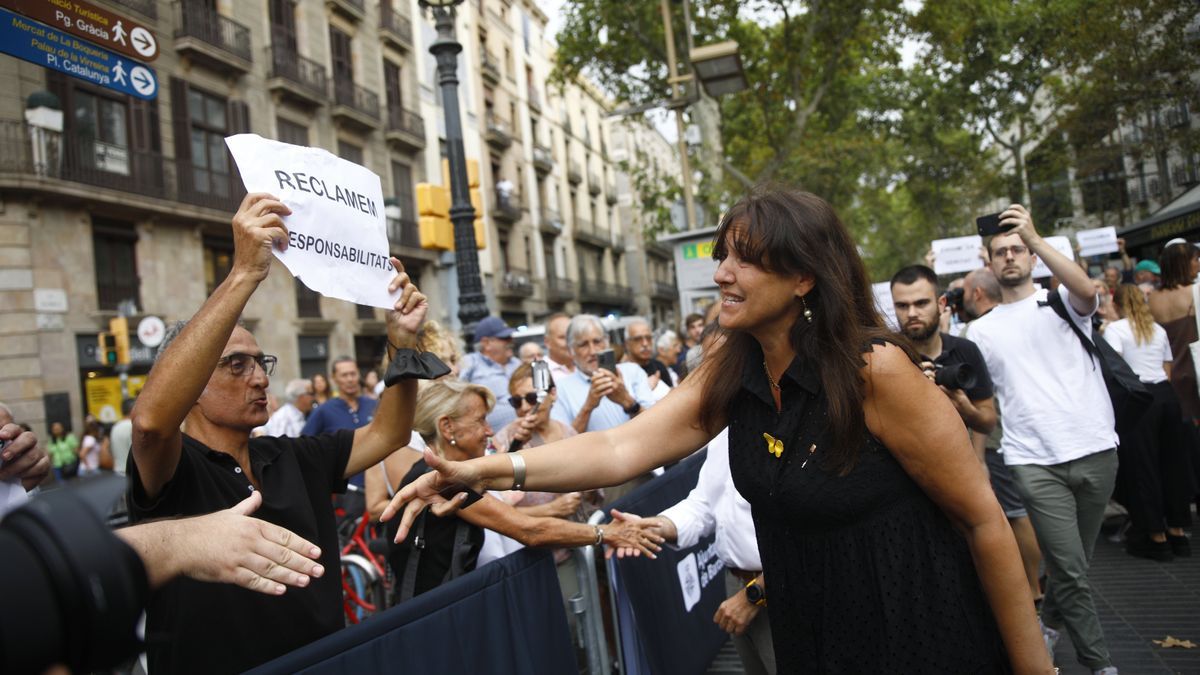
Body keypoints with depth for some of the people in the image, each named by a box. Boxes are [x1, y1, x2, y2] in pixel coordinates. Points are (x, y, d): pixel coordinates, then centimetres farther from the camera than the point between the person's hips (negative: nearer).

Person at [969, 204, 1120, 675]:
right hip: (1034, 461, 0)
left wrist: (1035, 238, -26)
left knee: (1072, 563, 13)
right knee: (1071, 570, -7)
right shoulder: (983, 330, 10)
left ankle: (1049, 623, 38)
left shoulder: (1062, 303, 6)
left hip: (1096, 450, 1)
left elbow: (1087, 290, -19)